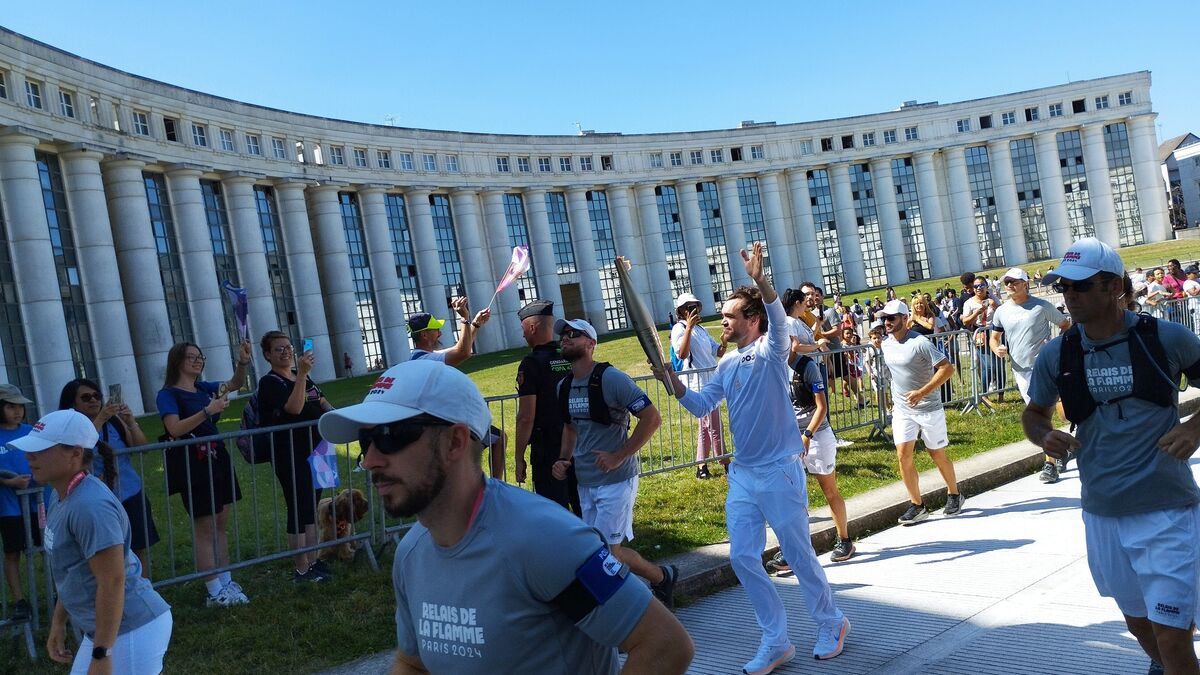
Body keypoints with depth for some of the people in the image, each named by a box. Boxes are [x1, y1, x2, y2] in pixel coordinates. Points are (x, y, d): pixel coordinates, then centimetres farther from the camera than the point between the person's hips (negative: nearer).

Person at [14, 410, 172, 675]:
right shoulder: (62, 496, 7)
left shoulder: (90, 506, -24)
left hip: (131, 631, -10)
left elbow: (113, 582, -26)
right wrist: (59, 622, 22)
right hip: (101, 629, 10)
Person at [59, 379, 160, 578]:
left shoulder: (114, 420, 3)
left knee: (141, 551, 8)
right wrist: (99, 420, -31)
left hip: (133, 496, 3)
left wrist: (131, 423, -14)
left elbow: (141, 449, 1)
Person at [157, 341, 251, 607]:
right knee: (204, 527, -4)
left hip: (216, 459, 7)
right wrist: (208, 411, -27)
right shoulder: (168, 394, -8)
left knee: (220, 524, 10)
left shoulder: (204, 388, 12)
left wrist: (243, 363, -8)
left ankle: (226, 582, 17)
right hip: (192, 464, -7)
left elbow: (234, 384, 11)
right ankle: (215, 592, 1)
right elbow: (175, 429, -20)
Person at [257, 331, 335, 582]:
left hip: (314, 450, 8)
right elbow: (294, 408, -24)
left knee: (311, 508, 13)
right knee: (298, 510, -4)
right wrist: (301, 374, -29)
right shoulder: (269, 382, -10)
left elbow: (321, 401, 22)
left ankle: (313, 561, 22)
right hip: (290, 455, -8)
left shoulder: (303, 377, 15)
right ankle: (302, 569, 3)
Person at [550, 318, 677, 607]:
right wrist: (564, 459, 7)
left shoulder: (611, 378, -15)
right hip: (585, 482, 8)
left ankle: (662, 576, 18)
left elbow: (652, 418, -17)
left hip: (615, 480, -8)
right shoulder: (564, 386, 8)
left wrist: (619, 456, -20)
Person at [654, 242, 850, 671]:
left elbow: (779, 318, -30)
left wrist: (759, 280, -46)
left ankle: (830, 625, 30)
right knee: (743, 558, 5)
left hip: (780, 472, -7)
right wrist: (672, 380, -4)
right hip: (742, 474, 7)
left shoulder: (771, 352, -9)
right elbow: (701, 406, 11)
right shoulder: (727, 364, 10)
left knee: (799, 555, 7)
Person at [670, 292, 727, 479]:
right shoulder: (679, 329, -8)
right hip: (698, 383, -9)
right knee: (715, 426, -5)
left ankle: (702, 467, 20)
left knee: (706, 425, 13)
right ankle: (726, 464, 4)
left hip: (711, 382, 9)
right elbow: (682, 354, -25)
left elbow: (719, 352, 17)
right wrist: (689, 327, -27)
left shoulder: (701, 329, 18)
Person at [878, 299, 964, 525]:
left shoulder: (920, 343, -19)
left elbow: (947, 368, -23)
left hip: (929, 408, -5)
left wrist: (922, 392, -28)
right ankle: (917, 505, 3)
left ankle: (954, 494, 32)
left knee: (937, 455, 9)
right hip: (902, 410, 5)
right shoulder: (886, 344, 3)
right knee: (903, 455, -7)